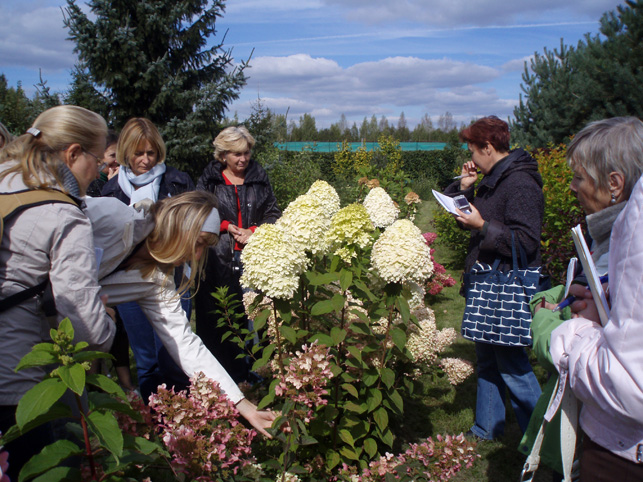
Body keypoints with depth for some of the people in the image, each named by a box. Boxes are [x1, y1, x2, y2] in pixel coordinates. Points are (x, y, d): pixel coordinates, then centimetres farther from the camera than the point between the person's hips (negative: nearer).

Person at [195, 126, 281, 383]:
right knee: (217, 320, -1)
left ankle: (250, 375, 12)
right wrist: (226, 226, -5)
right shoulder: (209, 179, 8)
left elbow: (274, 214, 12)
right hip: (219, 261, -1)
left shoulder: (259, 178, 12)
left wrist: (253, 231, -5)